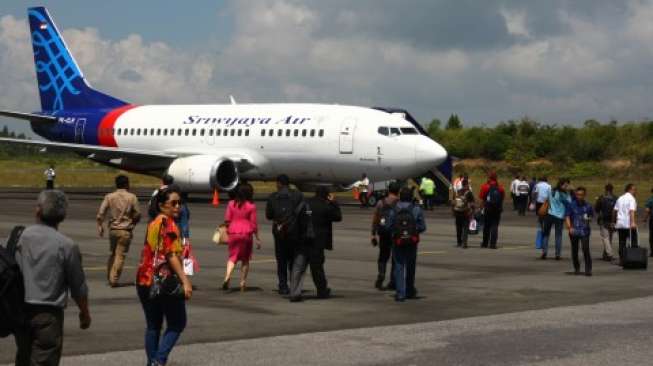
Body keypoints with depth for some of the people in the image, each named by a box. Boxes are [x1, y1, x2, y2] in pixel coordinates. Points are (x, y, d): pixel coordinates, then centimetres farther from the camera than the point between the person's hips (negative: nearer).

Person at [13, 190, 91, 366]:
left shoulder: (20, 236, -3)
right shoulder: (67, 246, -10)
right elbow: (78, 286, -3)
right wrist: (84, 312, 13)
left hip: (20, 311, 4)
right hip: (48, 313, -4)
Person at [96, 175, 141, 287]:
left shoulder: (109, 197, 0)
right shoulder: (132, 197, -5)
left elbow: (101, 213, -5)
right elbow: (137, 215, -1)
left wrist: (100, 226, 3)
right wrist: (132, 223, 17)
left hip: (113, 229, 3)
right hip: (126, 231, -3)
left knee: (112, 254, 18)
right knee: (120, 255, 0)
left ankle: (109, 278, 24)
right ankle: (114, 280, -4)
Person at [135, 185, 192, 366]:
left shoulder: (153, 224, 13)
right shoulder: (169, 224, -12)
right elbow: (172, 256, -20)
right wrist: (185, 281, -24)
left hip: (144, 281, 8)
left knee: (153, 325, 14)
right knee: (177, 324, 4)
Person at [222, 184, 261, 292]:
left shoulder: (231, 204, 4)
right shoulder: (251, 206, -4)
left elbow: (227, 220, 4)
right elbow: (254, 223, -3)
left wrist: (228, 230, 19)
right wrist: (257, 238, 3)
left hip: (233, 233, 2)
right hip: (246, 234, -2)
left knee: (232, 257, 6)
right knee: (245, 259, 11)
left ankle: (227, 276, -20)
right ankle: (243, 283, 12)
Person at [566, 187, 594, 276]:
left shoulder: (588, 206, 3)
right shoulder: (572, 205, 0)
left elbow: (592, 215, 18)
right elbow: (567, 217, 0)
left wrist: (588, 218, -5)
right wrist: (569, 227, -12)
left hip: (584, 231, -1)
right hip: (574, 231, 1)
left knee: (586, 249, -13)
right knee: (574, 251, 7)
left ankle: (588, 269, -8)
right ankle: (576, 268, 24)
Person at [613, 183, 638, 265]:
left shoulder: (620, 198, 15)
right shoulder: (631, 199, -7)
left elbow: (614, 211, 17)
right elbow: (632, 211, -21)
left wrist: (614, 221, 26)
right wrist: (633, 222, -31)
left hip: (620, 224, 7)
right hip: (629, 224, -6)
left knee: (622, 243, 9)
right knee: (634, 243, 1)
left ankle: (621, 260, 5)